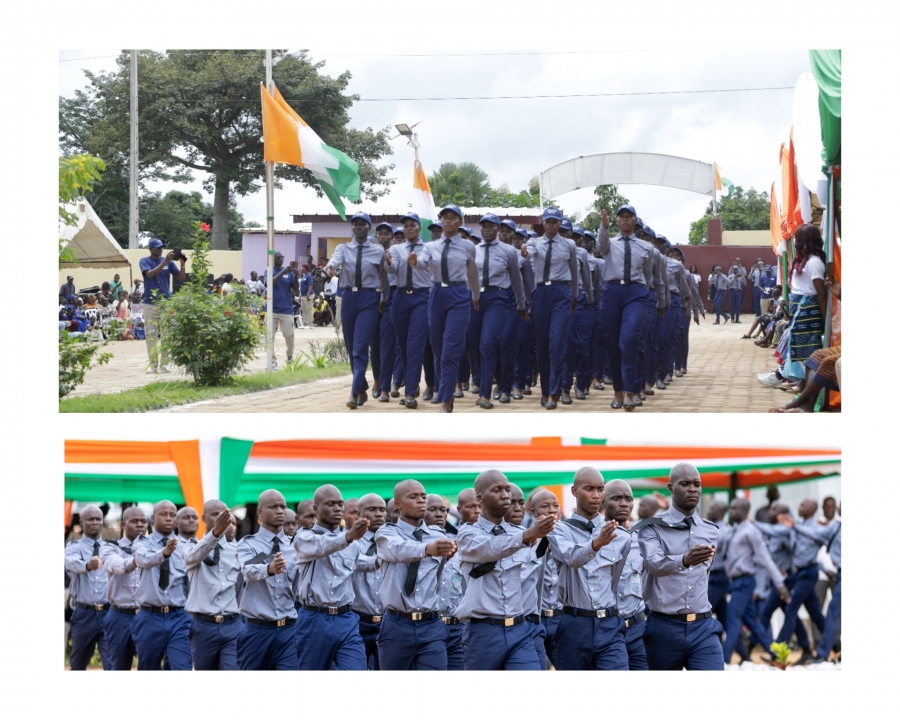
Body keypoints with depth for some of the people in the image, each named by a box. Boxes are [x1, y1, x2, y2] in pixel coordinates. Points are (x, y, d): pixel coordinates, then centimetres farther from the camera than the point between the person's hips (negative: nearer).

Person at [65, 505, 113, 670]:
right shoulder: (74, 548, 0)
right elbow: (73, 563, -24)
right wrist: (87, 566, -47)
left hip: (109, 613, 1)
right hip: (84, 614, -1)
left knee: (112, 663, -9)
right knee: (78, 665, 12)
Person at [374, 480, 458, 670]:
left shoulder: (439, 537, 13)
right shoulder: (387, 533, -1)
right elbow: (399, 550, -24)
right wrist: (427, 548, -44)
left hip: (432, 627, 2)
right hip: (397, 627, -1)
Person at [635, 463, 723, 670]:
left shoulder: (711, 531, 12)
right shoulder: (653, 528, -5)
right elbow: (655, 564, -24)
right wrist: (684, 560, -44)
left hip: (703, 629, 3)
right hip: (664, 628, -3)